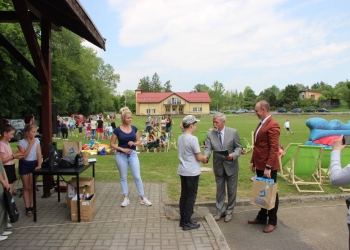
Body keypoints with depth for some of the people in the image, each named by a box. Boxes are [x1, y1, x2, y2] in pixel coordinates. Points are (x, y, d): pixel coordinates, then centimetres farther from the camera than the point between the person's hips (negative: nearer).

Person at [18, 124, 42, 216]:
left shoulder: (37, 140, 0)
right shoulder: (21, 142, -10)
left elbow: (39, 153, -3)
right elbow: (23, 156, -17)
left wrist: (39, 165, -15)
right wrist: (30, 144, -19)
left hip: (34, 164, 3)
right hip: (24, 165, -3)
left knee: (32, 187, 9)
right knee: (26, 187, 5)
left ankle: (32, 206, 17)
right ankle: (27, 208, 11)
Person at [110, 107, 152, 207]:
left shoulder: (134, 128, 2)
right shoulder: (117, 130, -8)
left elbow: (138, 141, 10)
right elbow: (112, 144, -4)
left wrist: (134, 143, -12)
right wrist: (122, 149, -16)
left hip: (133, 154, 2)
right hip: (121, 155, -2)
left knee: (137, 177, 3)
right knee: (123, 177, 9)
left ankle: (143, 198, 12)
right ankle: (126, 198, 22)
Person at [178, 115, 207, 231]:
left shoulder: (180, 138, 6)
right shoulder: (193, 139, -19)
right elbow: (198, 157, -15)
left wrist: (201, 157, 12)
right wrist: (204, 158, 5)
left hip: (182, 171, 8)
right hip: (192, 172, -8)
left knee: (184, 195, 14)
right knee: (191, 197, 3)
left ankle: (183, 220, 23)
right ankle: (187, 223, 10)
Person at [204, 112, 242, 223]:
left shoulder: (233, 132, -12)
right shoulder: (210, 134, -7)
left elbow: (239, 147, -7)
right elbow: (208, 148, -12)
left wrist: (233, 155, -27)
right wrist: (205, 156, -33)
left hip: (231, 166, -2)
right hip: (218, 166, 2)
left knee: (231, 190, 12)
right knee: (219, 190, 16)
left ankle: (229, 212, 31)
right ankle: (220, 211, 32)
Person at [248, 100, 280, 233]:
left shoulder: (273, 125, -17)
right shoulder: (261, 124, 12)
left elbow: (274, 148, -21)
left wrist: (268, 167, -23)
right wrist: (253, 161, 15)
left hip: (268, 167, -8)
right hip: (259, 165, 8)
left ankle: (272, 222, 22)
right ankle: (262, 217, 33)